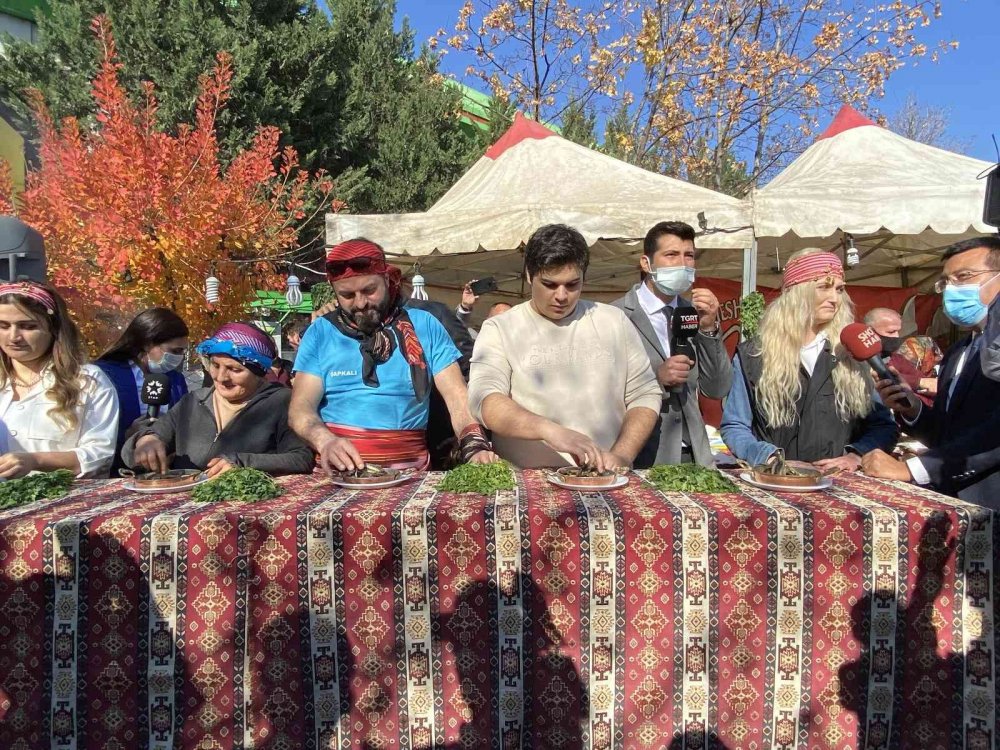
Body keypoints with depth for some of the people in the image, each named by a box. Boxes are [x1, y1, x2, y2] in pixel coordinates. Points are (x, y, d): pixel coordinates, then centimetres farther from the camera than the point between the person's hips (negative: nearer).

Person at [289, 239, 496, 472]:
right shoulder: (320, 332, 8)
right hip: (338, 471, 1)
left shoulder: (424, 325, 7)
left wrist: (475, 447, -16)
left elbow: (457, 397, 3)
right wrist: (326, 441, -19)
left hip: (409, 470, 0)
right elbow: (301, 407, 3)